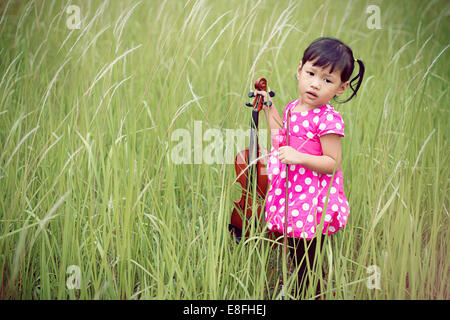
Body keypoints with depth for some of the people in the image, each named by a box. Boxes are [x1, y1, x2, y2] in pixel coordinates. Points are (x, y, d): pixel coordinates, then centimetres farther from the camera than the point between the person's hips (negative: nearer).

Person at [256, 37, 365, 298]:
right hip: (290, 196, 8)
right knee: (293, 260, 21)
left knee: (307, 270, 5)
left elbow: (333, 164, -19)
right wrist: (270, 107, 17)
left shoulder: (328, 120, -21)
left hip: (312, 203, -8)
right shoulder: (293, 108, 4)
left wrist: (299, 157, -30)